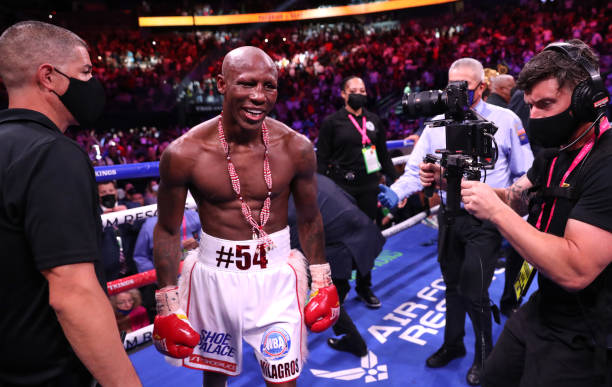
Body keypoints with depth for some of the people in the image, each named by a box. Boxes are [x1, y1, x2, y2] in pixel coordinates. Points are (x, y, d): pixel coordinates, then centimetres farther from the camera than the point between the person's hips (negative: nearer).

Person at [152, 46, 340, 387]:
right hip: (214, 276, 0)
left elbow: (309, 219, 3)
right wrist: (167, 304, -1)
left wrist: (322, 282, 7)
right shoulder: (184, 153, -14)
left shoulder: (296, 148, -10)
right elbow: (168, 230, -3)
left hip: (275, 277, 0)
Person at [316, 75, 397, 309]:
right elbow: (322, 159, -3)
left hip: (369, 187, 4)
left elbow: (384, 155, 17)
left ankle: (364, 287, 27)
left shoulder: (374, 120, 11)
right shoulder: (332, 121, -1)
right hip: (341, 188, -3)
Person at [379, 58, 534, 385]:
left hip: (486, 220, -3)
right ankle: (453, 344, 42)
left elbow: (525, 174, -1)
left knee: (473, 292, -2)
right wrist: (397, 191, -20)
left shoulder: (506, 120, -5)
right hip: (449, 216, 4)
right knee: (452, 285, 19)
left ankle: (483, 354, 28)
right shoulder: (437, 124, 2)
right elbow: (416, 168, -2)